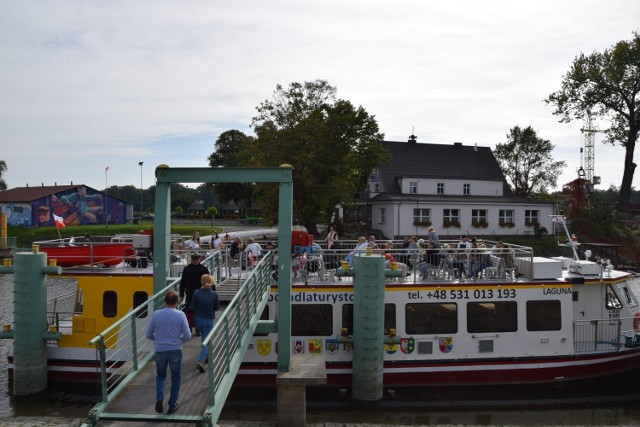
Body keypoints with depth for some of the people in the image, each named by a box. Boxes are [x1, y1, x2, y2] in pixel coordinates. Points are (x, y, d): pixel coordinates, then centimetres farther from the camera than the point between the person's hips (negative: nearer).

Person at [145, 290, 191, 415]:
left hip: (160, 351, 2)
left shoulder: (156, 314, -5)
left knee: (160, 375, 24)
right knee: (176, 378, 16)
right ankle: (172, 405, 20)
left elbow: (148, 334, 2)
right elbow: (187, 336, -9)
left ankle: (159, 398, 4)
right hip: (175, 350, -2)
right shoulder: (180, 315, -10)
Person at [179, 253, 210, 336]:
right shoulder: (186, 269, 2)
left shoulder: (204, 269, -1)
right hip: (189, 295, 1)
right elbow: (182, 282, 5)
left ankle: (198, 329, 19)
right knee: (189, 312, -1)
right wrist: (181, 294, 2)